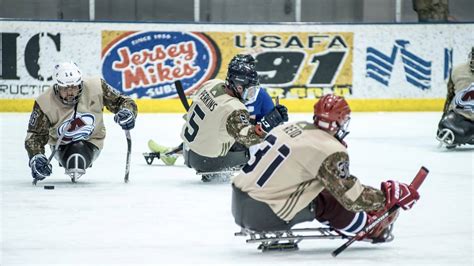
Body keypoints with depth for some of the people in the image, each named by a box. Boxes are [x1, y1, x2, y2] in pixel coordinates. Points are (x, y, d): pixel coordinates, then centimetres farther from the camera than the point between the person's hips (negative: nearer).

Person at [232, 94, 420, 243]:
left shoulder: (292, 126, 8)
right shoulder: (330, 151, -14)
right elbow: (351, 197, -14)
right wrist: (388, 196, -3)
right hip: (265, 216, -7)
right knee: (330, 203, 7)